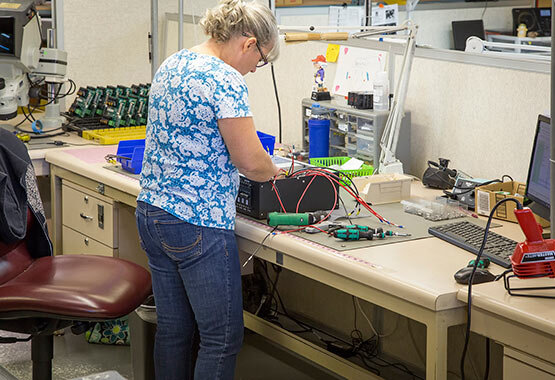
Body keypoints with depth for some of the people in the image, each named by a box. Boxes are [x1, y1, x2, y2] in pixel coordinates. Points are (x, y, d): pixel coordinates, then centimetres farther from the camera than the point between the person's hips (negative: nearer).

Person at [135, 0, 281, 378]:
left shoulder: (171, 64, 11)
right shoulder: (225, 81, -17)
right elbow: (249, 160, -19)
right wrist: (274, 171, 4)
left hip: (151, 214, 9)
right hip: (198, 225, -9)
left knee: (173, 328, 16)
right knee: (223, 338, 1)